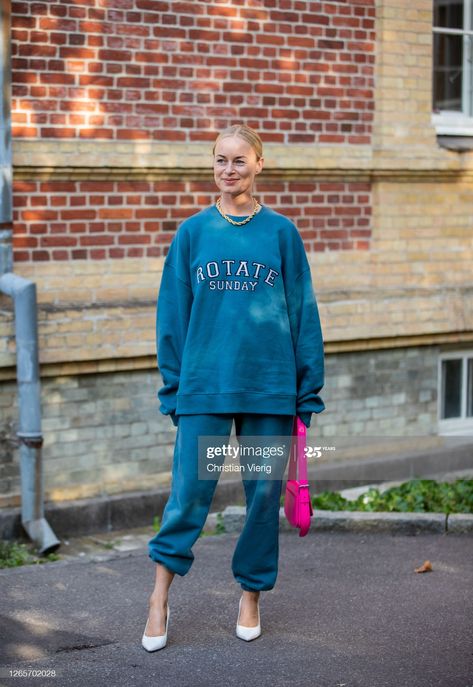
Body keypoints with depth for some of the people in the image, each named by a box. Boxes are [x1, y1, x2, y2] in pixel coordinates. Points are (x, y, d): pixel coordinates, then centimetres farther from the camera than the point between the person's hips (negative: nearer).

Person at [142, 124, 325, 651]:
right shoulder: (192, 232, 5)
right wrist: (174, 387, 3)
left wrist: (307, 391, 2)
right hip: (204, 384, 0)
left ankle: (251, 594, 23)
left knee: (265, 492, 7)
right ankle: (160, 598, 8)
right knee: (190, 491, -4)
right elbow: (172, 313, 6)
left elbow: (303, 313, 5)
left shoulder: (281, 232, 4)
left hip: (269, 385, 1)